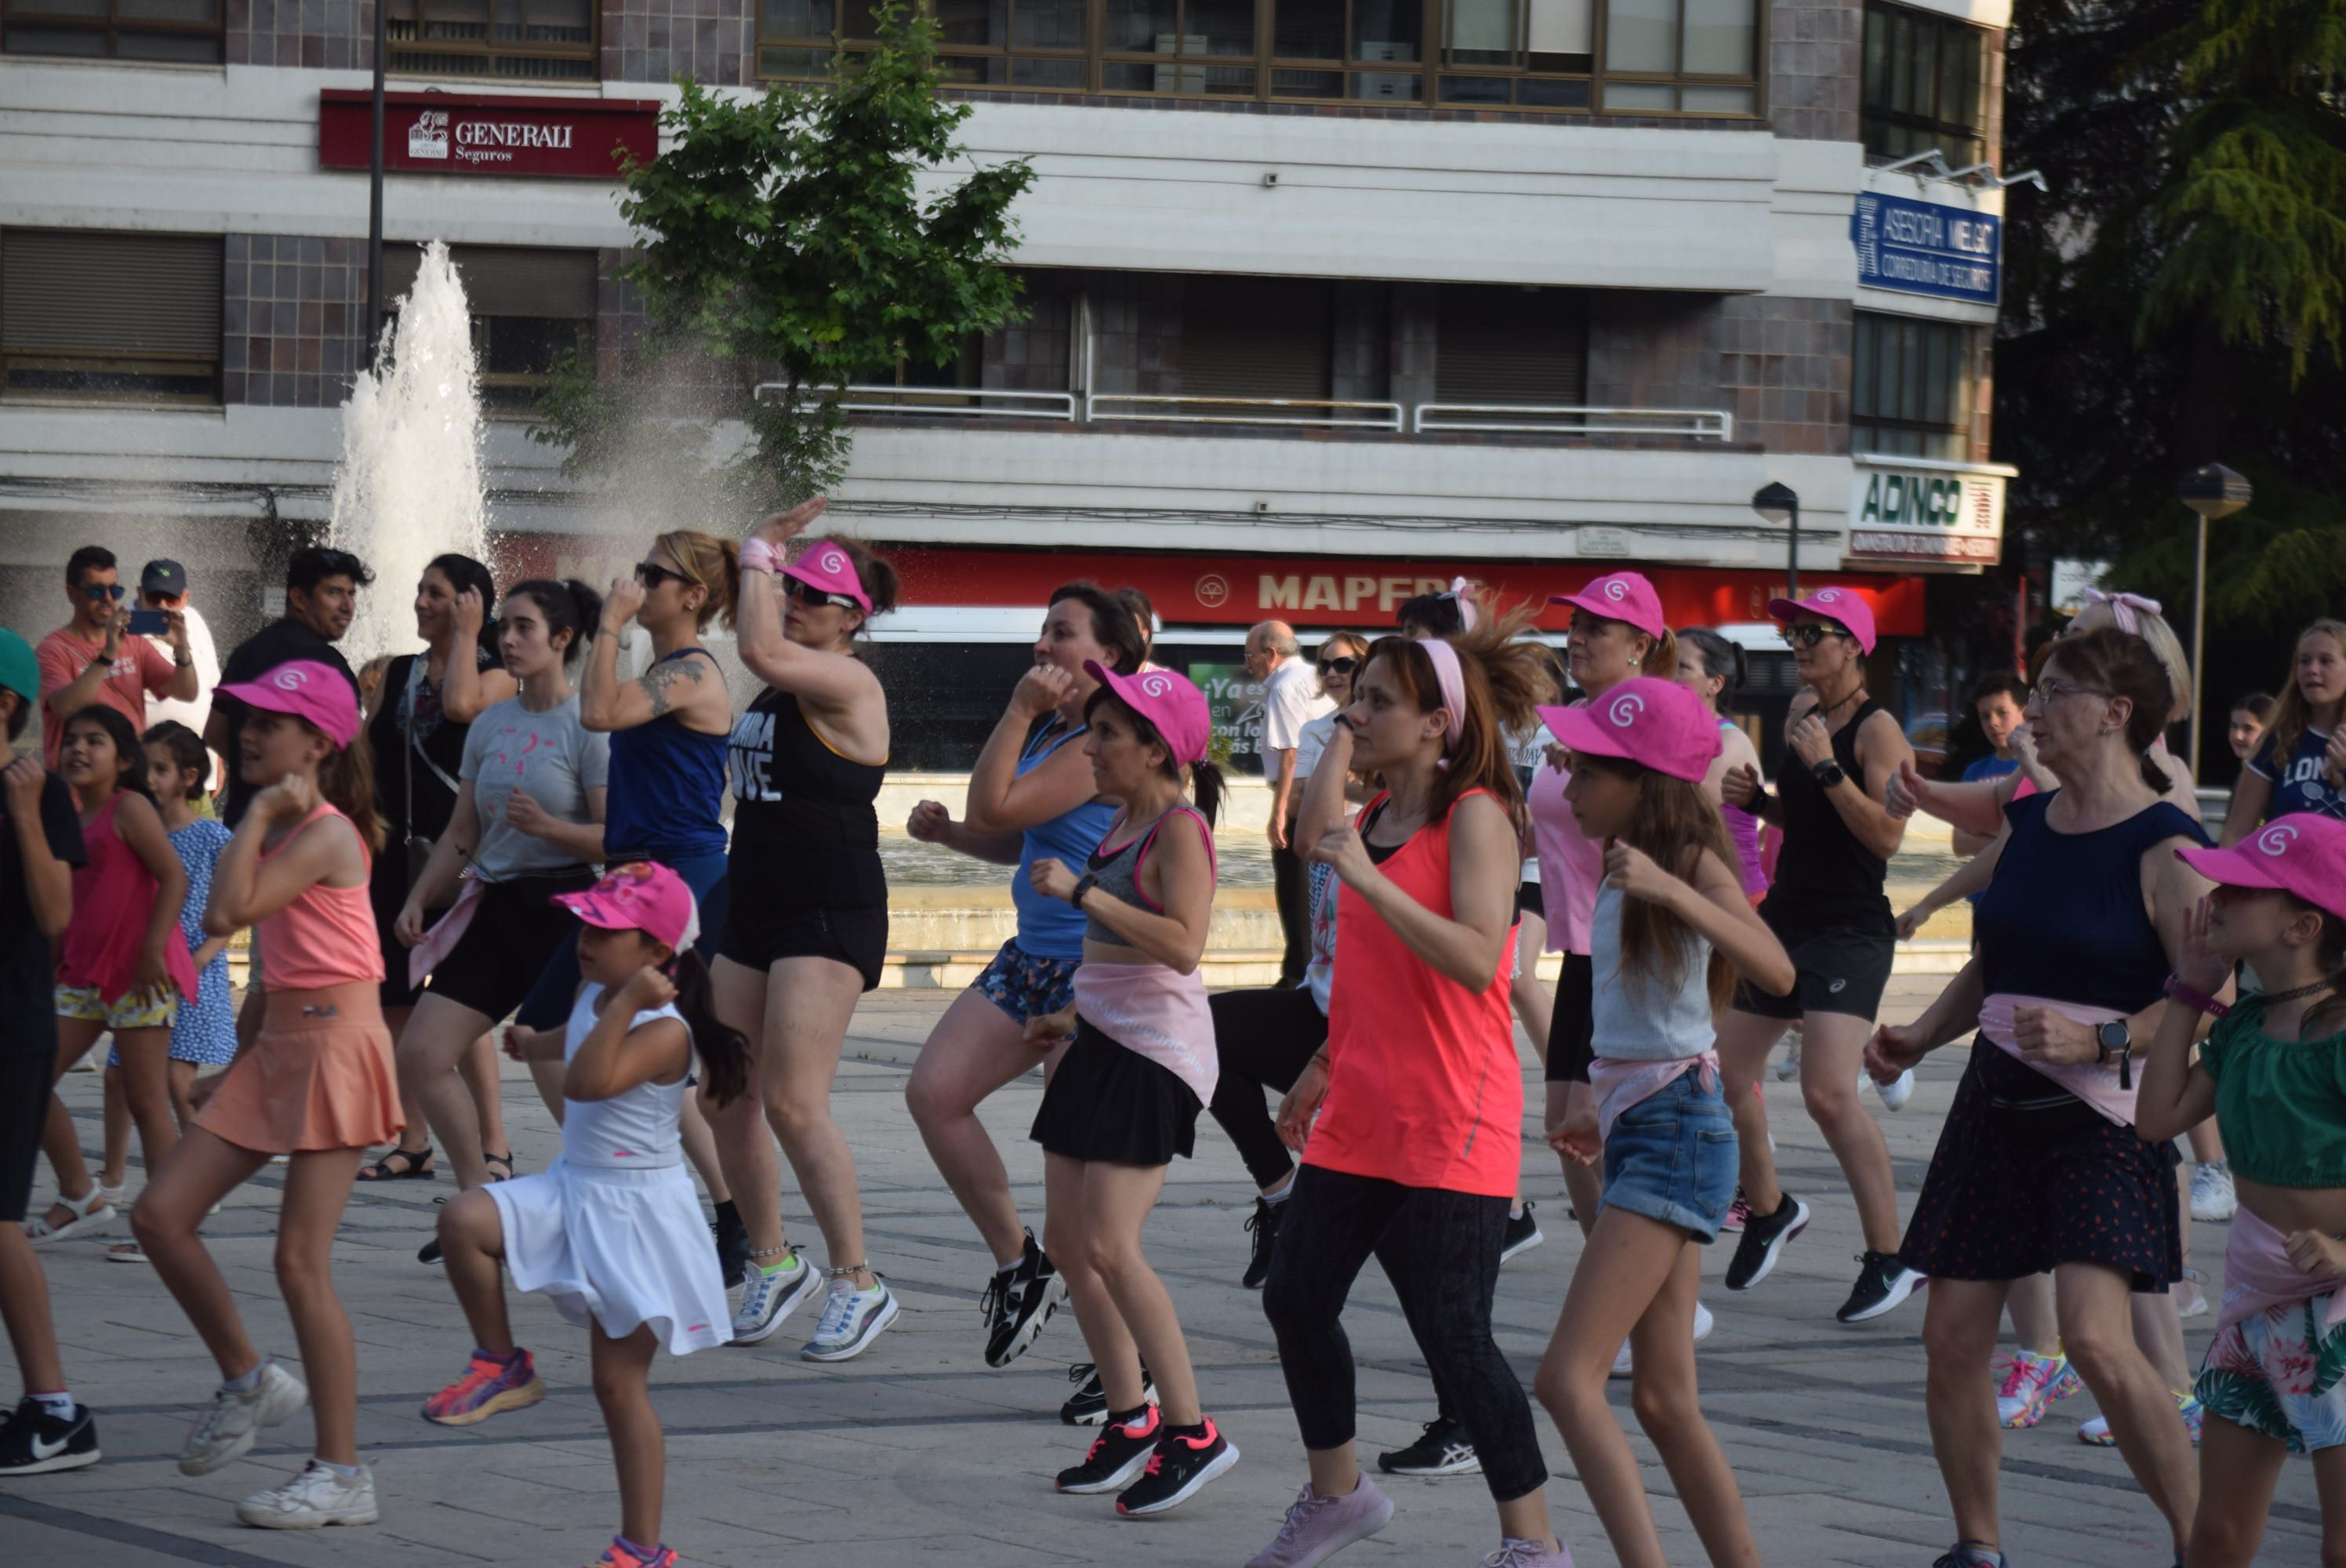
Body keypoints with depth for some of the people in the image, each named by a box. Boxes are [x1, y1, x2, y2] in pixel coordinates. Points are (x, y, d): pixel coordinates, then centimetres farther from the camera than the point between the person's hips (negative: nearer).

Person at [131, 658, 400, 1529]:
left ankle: (341, 1472, -3)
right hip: (278, 1042, 9)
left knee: (300, 1261, -9)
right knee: (159, 1214, 2)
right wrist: (238, 1066, 22)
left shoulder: (325, 835, -14)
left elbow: (228, 912, -27)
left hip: (335, 1041, -9)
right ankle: (246, 1378, 19)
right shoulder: (283, 830, 14)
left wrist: (258, 815, -17)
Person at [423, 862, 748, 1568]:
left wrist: (626, 1004, -37)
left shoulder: (663, 1032, -21)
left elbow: (588, 1082, -37)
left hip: (635, 1211, -7)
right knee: (463, 1222, -19)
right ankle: (502, 1365, 1)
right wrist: (533, 1046, 52)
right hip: (571, 1191, 7)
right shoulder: (596, 998, 4)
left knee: (620, 1384, -2)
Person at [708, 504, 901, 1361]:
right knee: (728, 1100, 7)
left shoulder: (847, 682, -14)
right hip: (756, 907, 9)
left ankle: (858, 1281, -7)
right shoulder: (781, 686, 13)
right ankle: (771, 1261, 23)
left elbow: (761, 651, -30)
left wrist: (758, 552, -20)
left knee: (793, 1102, -15)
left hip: (830, 917, -9)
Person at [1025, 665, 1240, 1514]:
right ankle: (1131, 1419, 19)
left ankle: (1192, 1434, -9)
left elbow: (1182, 945, -28)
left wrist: (1083, 892, -27)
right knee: (1067, 1239, 9)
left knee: (1111, 1247, -15)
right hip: (1104, 1040, 10)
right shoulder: (1124, 822, 13)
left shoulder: (1180, 828, -15)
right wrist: (1077, 1017, 28)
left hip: (1157, 1054, -10)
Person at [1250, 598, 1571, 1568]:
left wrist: (1369, 880, -29)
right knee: (1296, 1298, 9)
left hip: (1451, 1124, -8)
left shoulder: (1477, 817, -12)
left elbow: (1477, 959, -26)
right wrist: (1323, 1069, 25)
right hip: (1360, 1118, 8)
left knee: (1453, 1336, -9)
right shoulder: (1373, 821, 12)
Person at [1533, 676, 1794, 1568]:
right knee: (1663, 1400, 9)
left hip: (1677, 1130, -9)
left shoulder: (1694, 863, -11)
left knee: (1568, 1378, -18)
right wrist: (1598, 1108, 20)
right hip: (1635, 1126, 9)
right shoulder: (1618, 873, 14)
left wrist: (1669, 890, -37)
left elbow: (1776, 972, -29)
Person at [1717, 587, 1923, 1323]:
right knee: (1724, 1075, 11)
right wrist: (1756, 799, 6)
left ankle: (1889, 1258, -12)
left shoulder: (1877, 728, -12)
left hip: (1850, 930, -8)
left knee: (1828, 1093, -20)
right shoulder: (1802, 710, 12)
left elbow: (1887, 834, -22)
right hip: (1786, 916, 8)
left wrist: (1826, 766, -26)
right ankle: (1768, 1207, 35)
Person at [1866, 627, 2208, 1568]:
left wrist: (2101, 1041, -23)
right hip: (1998, 1101, 7)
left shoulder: (2163, 847, -10)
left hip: (2105, 1112, -7)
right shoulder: (2027, 823, 12)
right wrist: (1917, 1039, 9)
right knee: (1951, 1338, 3)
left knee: (2096, 1339, -21)